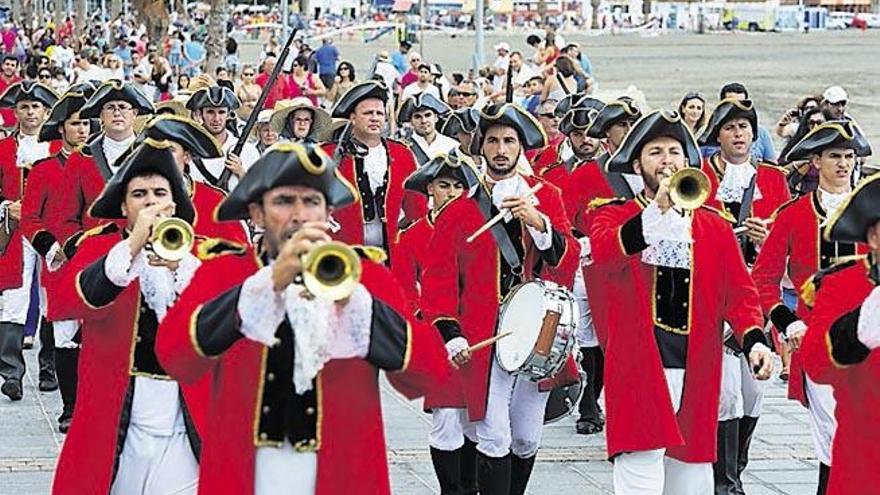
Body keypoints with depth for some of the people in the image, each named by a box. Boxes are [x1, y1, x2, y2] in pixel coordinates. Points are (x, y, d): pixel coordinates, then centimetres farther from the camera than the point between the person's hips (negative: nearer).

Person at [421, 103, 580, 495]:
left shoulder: (546, 196, 8)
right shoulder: (461, 206, 0)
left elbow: (567, 259, -4)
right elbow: (438, 277, 0)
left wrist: (539, 222, -20)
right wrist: (451, 335, -8)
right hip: (484, 340, -3)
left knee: (527, 440, 11)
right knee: (494, 440, -9)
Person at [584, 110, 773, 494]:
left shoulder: (714, 227, 14)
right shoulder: (613, 217, 4)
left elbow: (740, 292, 9)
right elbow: (603, 253, -19)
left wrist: (755, 340, -8)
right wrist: (659, 208, -28)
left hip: (696, 376, 4)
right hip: (639, 373, -4)